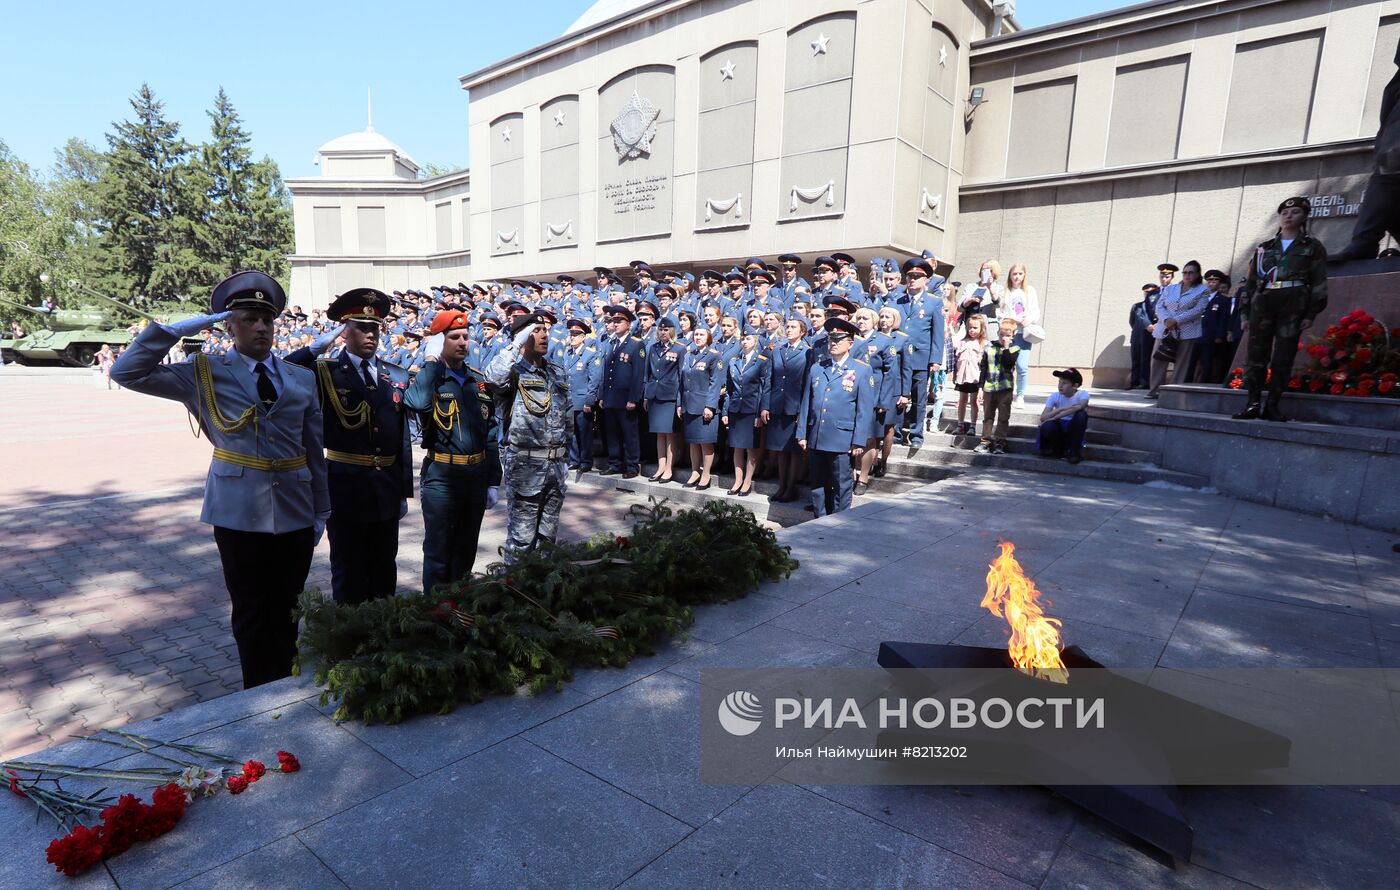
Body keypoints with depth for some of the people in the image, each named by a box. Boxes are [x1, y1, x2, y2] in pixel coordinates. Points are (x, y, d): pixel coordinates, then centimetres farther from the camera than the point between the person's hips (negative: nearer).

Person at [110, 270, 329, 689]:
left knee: (287, 612, 14)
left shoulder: (302, 379, 7)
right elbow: (127, 372, -6)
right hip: (240, 514, -2)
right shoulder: (205, 374, 2)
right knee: (251, 615, 8)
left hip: (296, 514, 2)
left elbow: (314, 449, 7)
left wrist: (321, 510, 8)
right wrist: (175, 329, -11)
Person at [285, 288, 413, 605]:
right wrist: (315, 347, -21)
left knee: (385, 573, 17)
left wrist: (405, 491, 8)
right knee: (349, 577, 10)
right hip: (346, 488, -3)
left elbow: (403, 439, 7)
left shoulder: (397, 377, 5)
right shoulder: (324, 373, -4)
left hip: (387, 490, 4)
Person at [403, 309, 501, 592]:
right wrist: (431, 360, -19)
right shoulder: (427, 377, -4)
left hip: (477, 475, 5)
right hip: (441, 477, -5)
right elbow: (416, 402, -31)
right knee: (438, 553, 5)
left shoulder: (478, 380, 10)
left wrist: (493, 481, 10)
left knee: (466, 552, 17)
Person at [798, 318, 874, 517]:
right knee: (817, 486, 11)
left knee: (841, 487, 4)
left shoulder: (862, 371, 0)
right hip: (815, 439, 4)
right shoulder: (816, 369, 12)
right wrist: (802, 434, 7)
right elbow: (806, 403, 12)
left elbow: (864, 409, -4)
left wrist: (858, 442, -9)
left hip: (842, 441, -4)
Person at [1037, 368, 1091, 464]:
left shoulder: (1082, 394, -11)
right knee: (1047, 426, -34)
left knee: (1082, 414, -30)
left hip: (1074, 429, 0)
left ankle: (1073, 450, -16)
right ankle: (1057, 450, -1)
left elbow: (1079, 407, -36)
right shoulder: (1055, 396, -7)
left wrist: (1054, 417, -38)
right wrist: (1062, 409, -31)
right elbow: (1042, 418, -17)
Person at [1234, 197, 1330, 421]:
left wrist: (1311, 314, -5)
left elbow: (1319, 283, 5)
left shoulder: (1312, 247, 11)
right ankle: (1253, 404, -3)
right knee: (1256, 354, -5)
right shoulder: (1264, 248, 17)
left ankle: (1272, 405, -1)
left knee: (1283, 357, -3)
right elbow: (1250, 282, 16)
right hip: (1262, 304, 2)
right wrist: (1246, 313, 8)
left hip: (1293, 304, -2)